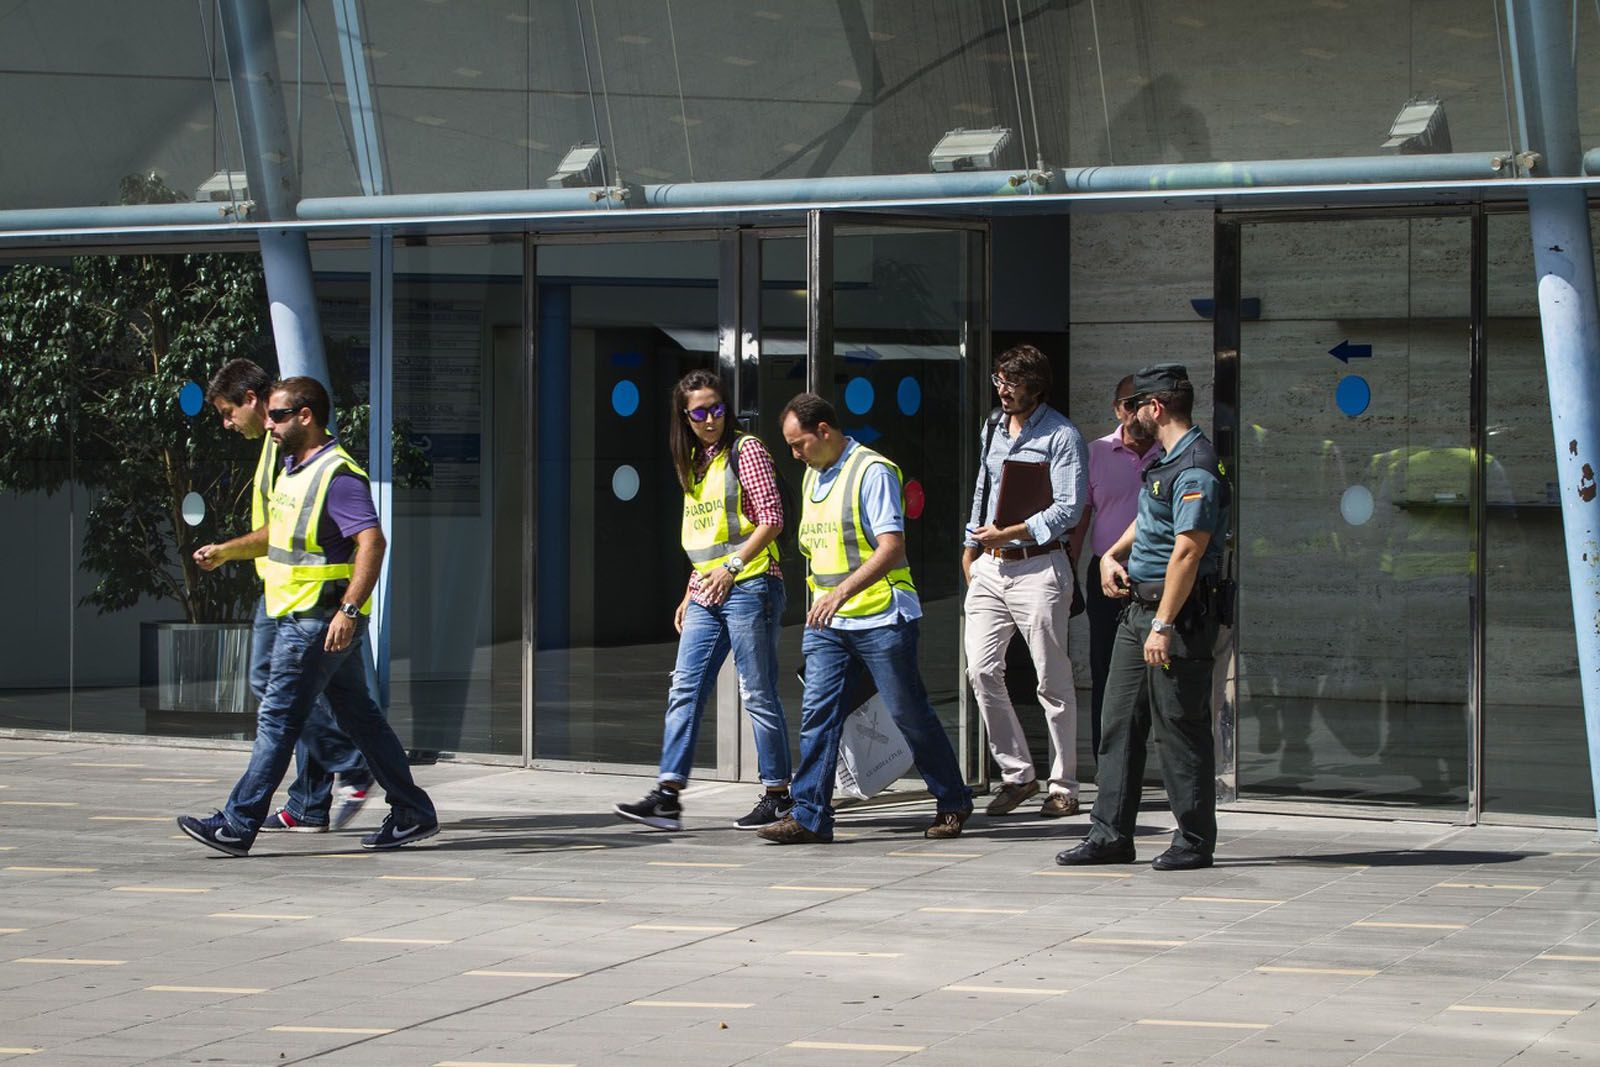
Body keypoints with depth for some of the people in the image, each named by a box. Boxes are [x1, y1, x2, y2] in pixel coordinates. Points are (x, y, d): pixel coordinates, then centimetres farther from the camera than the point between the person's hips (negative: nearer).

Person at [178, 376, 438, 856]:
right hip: (300, 618, 11)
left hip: (319, 621, -11)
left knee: (279, 718, -7)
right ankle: (412, 812, 18)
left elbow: (372, 541, -27)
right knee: (358, 714, 13)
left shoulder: (337, 475, -18)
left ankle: (237, 825, -4)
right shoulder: (293, 469, 15)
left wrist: (348, 609, -32)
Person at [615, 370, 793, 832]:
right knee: (684, 691, 0)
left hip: (749, 586, -7)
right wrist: (690, 594, 18)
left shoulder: (745, 449, -4)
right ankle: (667, 796, -2)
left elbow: (772, 518, -10)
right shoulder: (694, 462, 18)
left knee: (758, 694, -3)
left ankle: (778, 794, 4)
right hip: (705, 597, 7)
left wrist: (732, 567, -15)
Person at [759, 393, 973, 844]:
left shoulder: (872, 472, -12)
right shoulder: (812, 476, 14)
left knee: (910, 714, 3)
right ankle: (809, 815, -5)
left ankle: (953, 803, 19)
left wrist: (842, 592, -30)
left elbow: (892, 548, -21)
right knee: (817, 714, -5)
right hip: (827, 621, 7)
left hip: (880, 618, -7)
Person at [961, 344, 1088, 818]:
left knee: (1053, 681, -1)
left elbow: (1068, 509, -13)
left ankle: (1063, 787, 7)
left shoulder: (1061, 436, -8)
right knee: (982, 669, -2)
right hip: (989, 566, 6)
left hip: (1038, 569, -6)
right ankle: (1016, 773, 9)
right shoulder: (992, 428, 14)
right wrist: (972, 545, 20)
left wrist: (1008, 534, -15)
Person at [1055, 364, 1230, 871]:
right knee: (1120, 720, 10)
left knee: (1180, 727, -3)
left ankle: (1195, 841, 6)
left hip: (1180, 612, -10)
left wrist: (1164, 625, -25)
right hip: (1140, 603, 10)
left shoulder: (1196, 470, -18)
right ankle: (1110, 834, 14)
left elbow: (1188, 552, -23)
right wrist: (1112, 555, 14)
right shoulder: (1167, 460, 15)